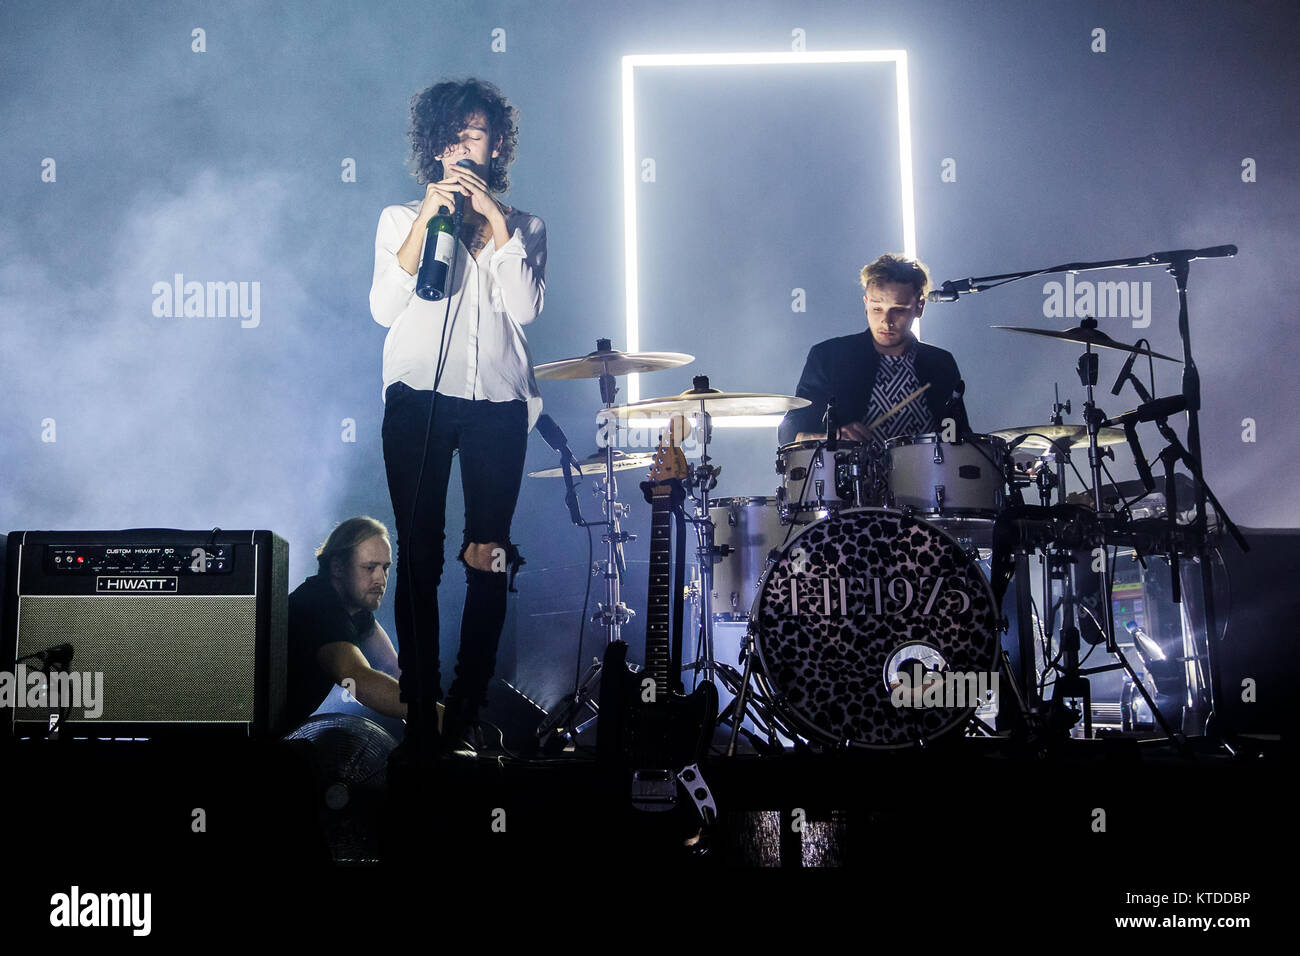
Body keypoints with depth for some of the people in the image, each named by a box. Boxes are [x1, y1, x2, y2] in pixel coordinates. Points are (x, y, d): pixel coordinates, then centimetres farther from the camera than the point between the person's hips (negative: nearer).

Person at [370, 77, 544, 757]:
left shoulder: (523, 227, 16)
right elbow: (385, 307, -1)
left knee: (488, 559, -4)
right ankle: (420, 710, 3)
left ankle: (468, 710, 4)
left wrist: (495, 219, -5)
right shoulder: (402, 218, 15)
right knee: (420, 556, -3)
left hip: (497, 402, 1)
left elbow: (525, 306, -2)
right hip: (418, 399, 0)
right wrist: (429, 218, -6)